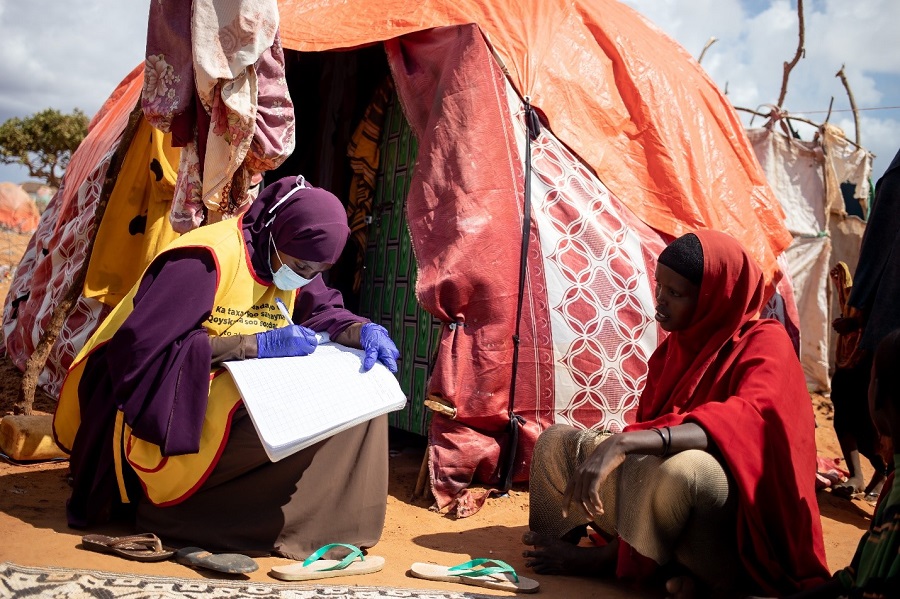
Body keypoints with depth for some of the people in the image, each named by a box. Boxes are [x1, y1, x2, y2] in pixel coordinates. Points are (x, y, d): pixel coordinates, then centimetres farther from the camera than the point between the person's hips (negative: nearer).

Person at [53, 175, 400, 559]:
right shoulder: (207, 259, -21)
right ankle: (176, 509, -18)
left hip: (242, 393, 8)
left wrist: (365, 331, -17)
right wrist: (258, 345, -29)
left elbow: (323, 313, 8)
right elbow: (140, 345, -26)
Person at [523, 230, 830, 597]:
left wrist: (625, 442, -41)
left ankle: (608, 559, -9)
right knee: (556, 442, 2)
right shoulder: (677, 345, 11)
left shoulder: (765, 344, -12)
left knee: (681, 466, -38)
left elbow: (745, 421, -32)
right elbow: (648, 425, 10)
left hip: (741, 520, -6)